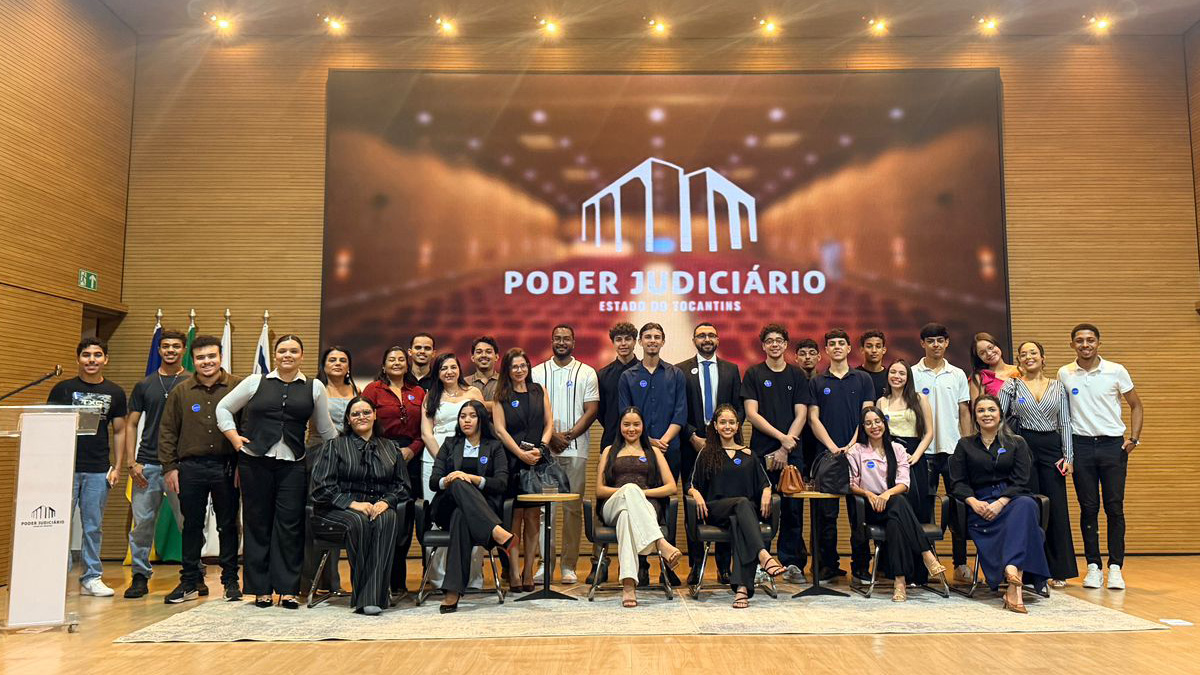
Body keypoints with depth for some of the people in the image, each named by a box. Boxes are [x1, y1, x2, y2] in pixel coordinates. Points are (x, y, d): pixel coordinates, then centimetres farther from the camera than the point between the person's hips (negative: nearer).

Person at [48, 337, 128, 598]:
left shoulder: (115, 393, 9)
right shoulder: (62, 389, 3)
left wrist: (117, 467, 5)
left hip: (98, 471, 2)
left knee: (93, 527, 7)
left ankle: (91, 578, 15)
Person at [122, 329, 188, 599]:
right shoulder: (144, 385, 11)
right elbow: (131, 425, 11)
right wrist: (132, 462, 1)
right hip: (147, 464, 2)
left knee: (188, 523, 1)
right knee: (142, 523, 5)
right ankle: (140, 576, 18)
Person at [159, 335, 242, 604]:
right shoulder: (181, 391, 7)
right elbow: (167, 431, 10)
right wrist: (169, 466, 3)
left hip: (226, 467, -2)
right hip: (191, 468, 2)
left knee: (228, 525, 7)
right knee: (192, 525, 9)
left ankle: (231, 580, 17)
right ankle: (190, 581, 20)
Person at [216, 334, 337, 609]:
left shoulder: (314, 387, 8)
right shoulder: (255, 382, 7)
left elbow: (325, 428, 16)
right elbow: (223, 408, 15)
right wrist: (234, 437, 4)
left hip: (293, 464, 0)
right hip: (255, 461, 0)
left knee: (290, 525, -1)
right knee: (258, 524, 5)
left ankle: (288, 590, 7)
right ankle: (261, 589, 15)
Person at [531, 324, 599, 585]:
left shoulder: (586, 373, 8)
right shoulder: (537, 372, 10)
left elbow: (591, 410, 1)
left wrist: (568, 435, -10)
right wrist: (551, 436, -9)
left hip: (576, 449, 0)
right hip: (544, 448, 1)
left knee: (573, 507, 0)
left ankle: (569, 566, 6)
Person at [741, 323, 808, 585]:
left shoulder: (797, 375, 10)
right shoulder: (753, 374, 6)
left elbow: (801, 415, 3)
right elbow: (751, 413, -3)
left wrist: (785, 449, -7)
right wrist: (782, 437, -11)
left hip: (792, 452, 1)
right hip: (762, 451, -1)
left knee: (792, 508, 3)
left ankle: (792, 563, 13)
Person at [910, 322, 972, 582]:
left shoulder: (957, 375, 10)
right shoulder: (912, 374, 3)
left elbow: (964, 412, 11)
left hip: (953, 448, 2)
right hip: (923, 449, -2)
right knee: (923, 507, 3)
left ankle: (961, 563, 13)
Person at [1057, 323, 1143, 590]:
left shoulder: (1116, 371, 0)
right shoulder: (1064, 374, 3)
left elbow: (1136, 405, 10)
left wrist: (1134, 439, 0)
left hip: (1113, 444, -1)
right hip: (1081, 445, 1)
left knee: (1114, 508, -2)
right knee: (1088, 508, 3)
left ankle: (1115, 568, 7)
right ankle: (1093, 567, 10)